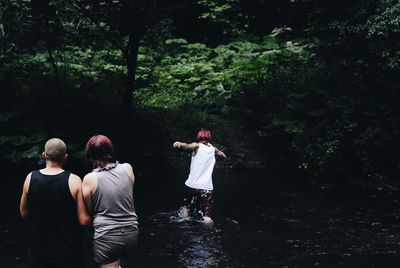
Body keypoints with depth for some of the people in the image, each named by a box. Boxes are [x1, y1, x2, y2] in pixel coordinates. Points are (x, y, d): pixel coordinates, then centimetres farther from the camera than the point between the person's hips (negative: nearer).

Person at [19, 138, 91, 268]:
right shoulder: (74, 181, -14)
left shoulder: (30, 178, -7)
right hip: (68, 252, -2)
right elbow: (84, 220, -13)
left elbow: (24, 212, 6)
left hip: (38, 251, 2)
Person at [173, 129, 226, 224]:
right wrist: (223, 154, 60)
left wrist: (179, 144, -44)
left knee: (187, 208, 21)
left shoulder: (197, 146, 0)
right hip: (206, 187, 1)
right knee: (207, 218, -2)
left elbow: (187, 146, -24)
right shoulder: (213, 149, 12)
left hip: (193, 185, -1)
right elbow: (221, 153, 36)